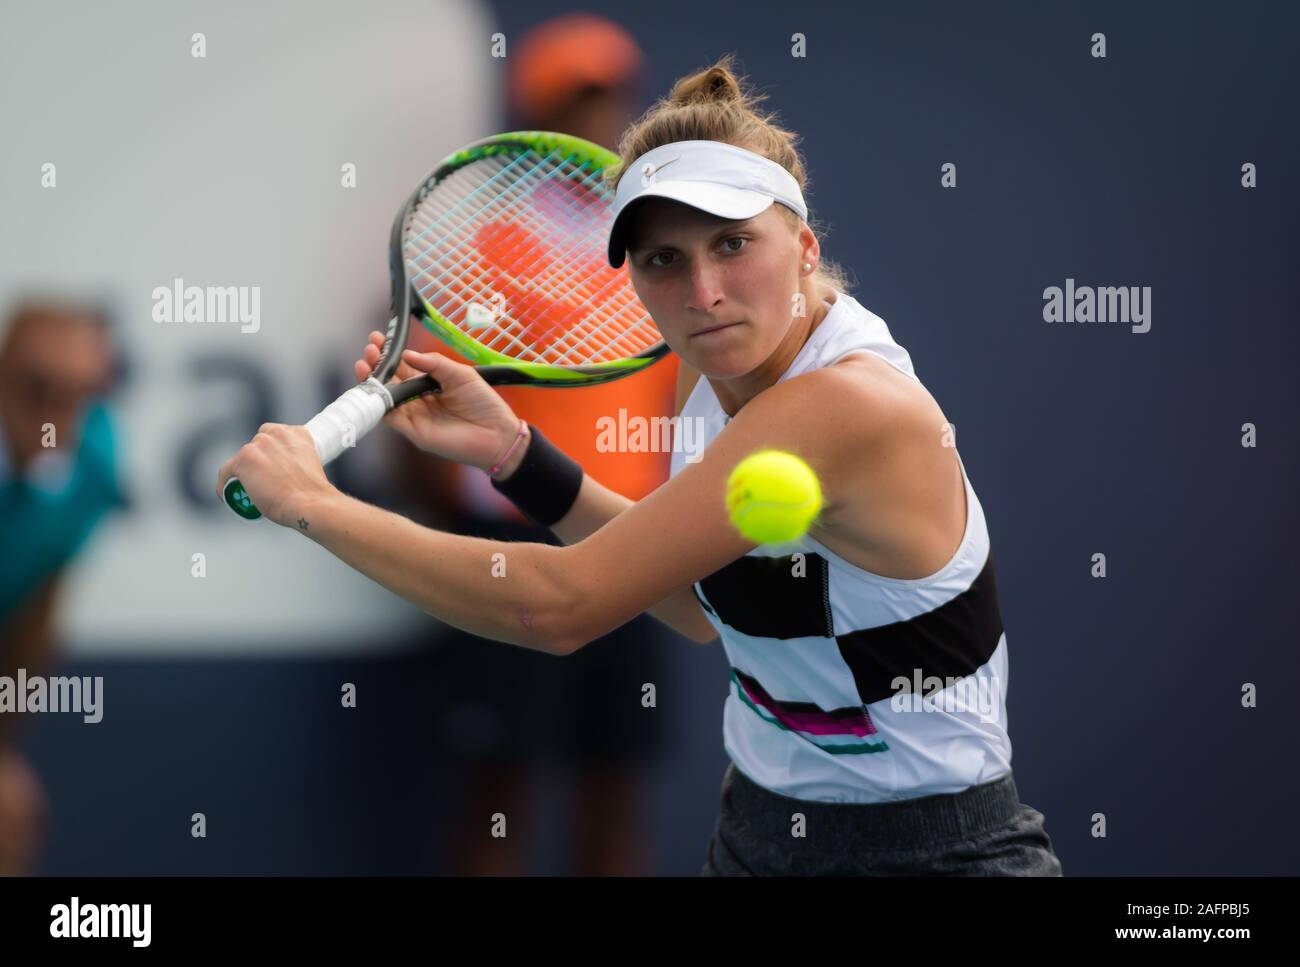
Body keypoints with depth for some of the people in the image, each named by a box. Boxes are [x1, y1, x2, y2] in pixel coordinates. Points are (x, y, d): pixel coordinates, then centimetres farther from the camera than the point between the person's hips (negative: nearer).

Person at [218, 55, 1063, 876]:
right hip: (759, 833, 8)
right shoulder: (719, 371, 0)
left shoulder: (843, 406, -25)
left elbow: (559, 606, -26)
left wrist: (314, 504, -17)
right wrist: (510, 451, 5)